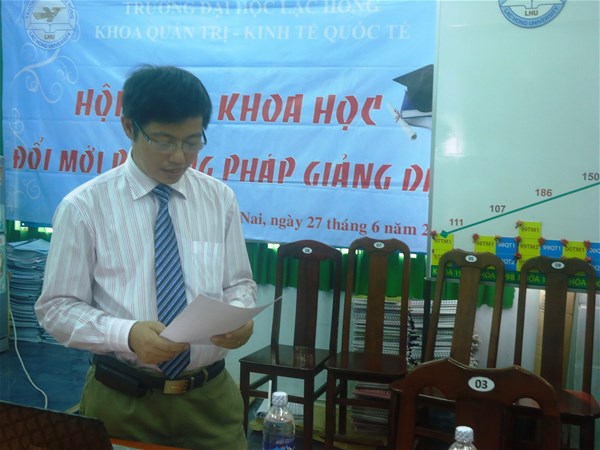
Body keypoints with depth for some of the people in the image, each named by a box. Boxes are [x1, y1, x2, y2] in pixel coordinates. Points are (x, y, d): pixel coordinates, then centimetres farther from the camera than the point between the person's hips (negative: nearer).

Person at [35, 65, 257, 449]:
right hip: (122, 400, -2)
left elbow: (239, 283, 7)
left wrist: (238, 313, -16)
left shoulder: (220, 199, 1)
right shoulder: (84, 206, -8)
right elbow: (57, 307, -6)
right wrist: (128, 335, -23)